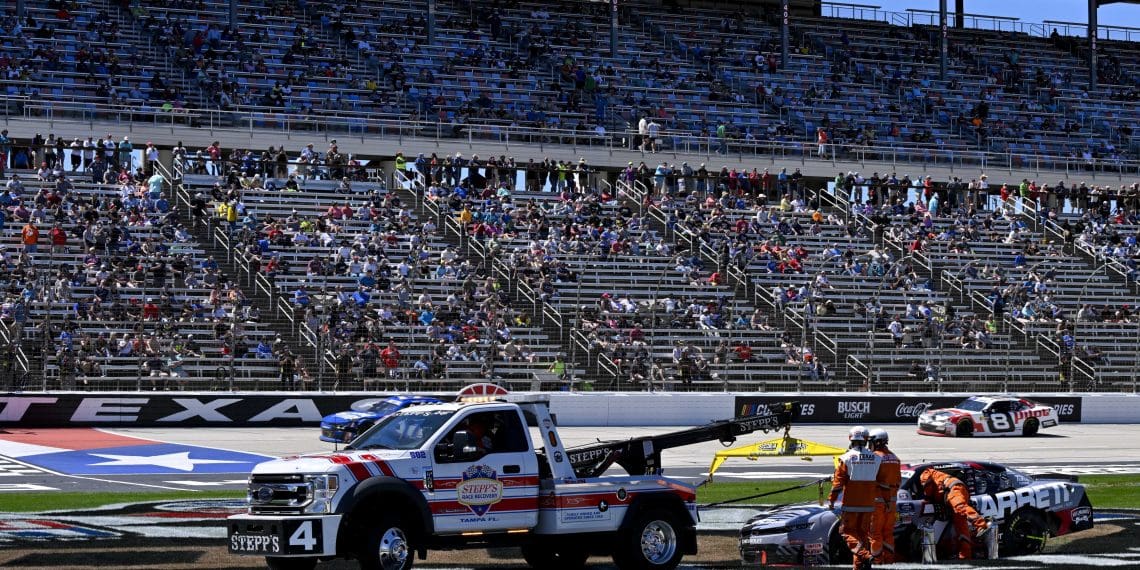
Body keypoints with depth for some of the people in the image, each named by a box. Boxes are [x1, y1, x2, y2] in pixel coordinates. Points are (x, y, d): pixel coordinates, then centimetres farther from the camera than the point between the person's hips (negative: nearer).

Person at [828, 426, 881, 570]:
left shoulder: (847, 458, -9)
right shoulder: (876, 458, 3)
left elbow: (838, 481, -9)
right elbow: (879, 482, 11)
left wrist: (831, 499, -2)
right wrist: (880, 498, 22)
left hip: (851, 503, -4)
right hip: (868, 504, 4)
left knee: (847, 531, 2)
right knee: (863, 531, 13)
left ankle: (862, 553, -22)